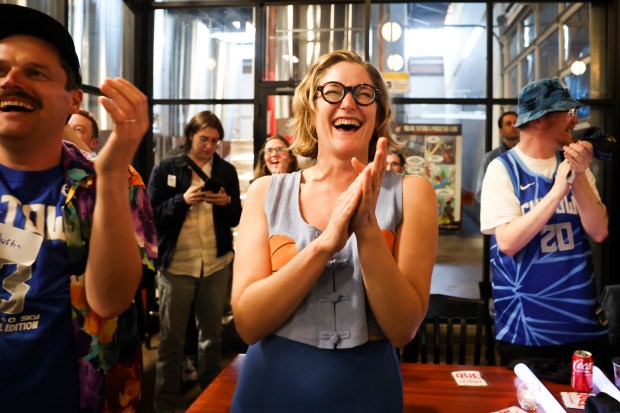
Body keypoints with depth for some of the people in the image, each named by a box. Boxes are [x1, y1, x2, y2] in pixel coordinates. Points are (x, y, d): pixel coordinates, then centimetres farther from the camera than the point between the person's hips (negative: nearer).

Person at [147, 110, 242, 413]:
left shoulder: (227, 171, 7)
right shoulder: (166, 169, 0)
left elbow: (236, 219, 7)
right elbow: (151, 214, -4)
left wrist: (226, 202, -14)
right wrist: (183, 199, -18)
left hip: (217, 265, 3)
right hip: (176, 265, -2)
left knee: (212, 335, 15)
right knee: (171, 340, 6)